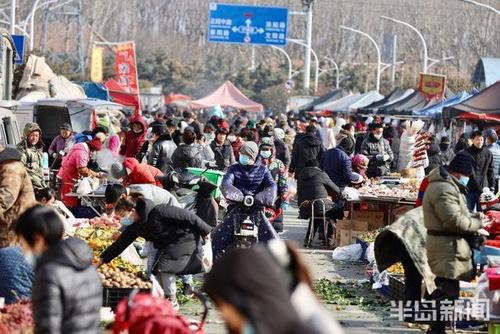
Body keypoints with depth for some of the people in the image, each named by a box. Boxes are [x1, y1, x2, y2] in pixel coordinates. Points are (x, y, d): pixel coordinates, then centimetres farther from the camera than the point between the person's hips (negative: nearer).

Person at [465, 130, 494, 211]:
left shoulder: (488, 153, 5)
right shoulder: (467, 152, -3)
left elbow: (490, 171, 9)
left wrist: (492, 187, 6)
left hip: (483, 189, 2)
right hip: (469, 188, -2)